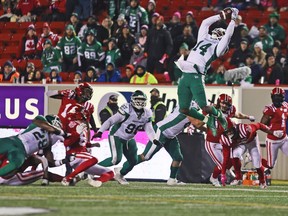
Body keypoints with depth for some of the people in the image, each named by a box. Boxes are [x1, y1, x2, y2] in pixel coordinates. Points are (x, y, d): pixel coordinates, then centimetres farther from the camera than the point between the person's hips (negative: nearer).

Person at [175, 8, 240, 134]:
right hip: (185, 75, 6)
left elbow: (228, 35, 0)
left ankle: (218, 115, 20)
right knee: (184, 110, -2)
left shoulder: (218, 47, 7)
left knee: (205, 108, -14)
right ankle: (207, 120, 19)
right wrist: (221, 16, 31)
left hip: (196, 77, -6)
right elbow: (205, 23, 30)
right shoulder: (203, 38, 24)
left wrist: (233, 20, 10)